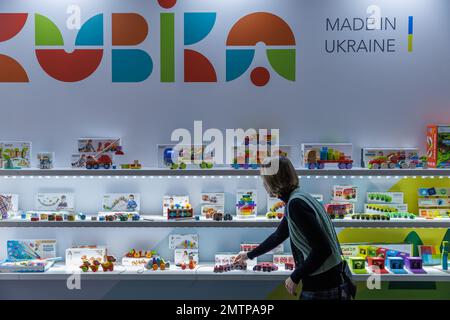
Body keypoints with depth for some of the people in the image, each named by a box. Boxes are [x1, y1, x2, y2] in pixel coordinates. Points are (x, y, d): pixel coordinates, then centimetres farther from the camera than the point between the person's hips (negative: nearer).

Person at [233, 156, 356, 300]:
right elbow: (278, 236, 25)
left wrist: (295, 278, -13)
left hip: (324, 285, -8)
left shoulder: (296, 203, -19)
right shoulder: (298, 198, 10)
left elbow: (322, 249, -24)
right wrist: (249, 255, 36)